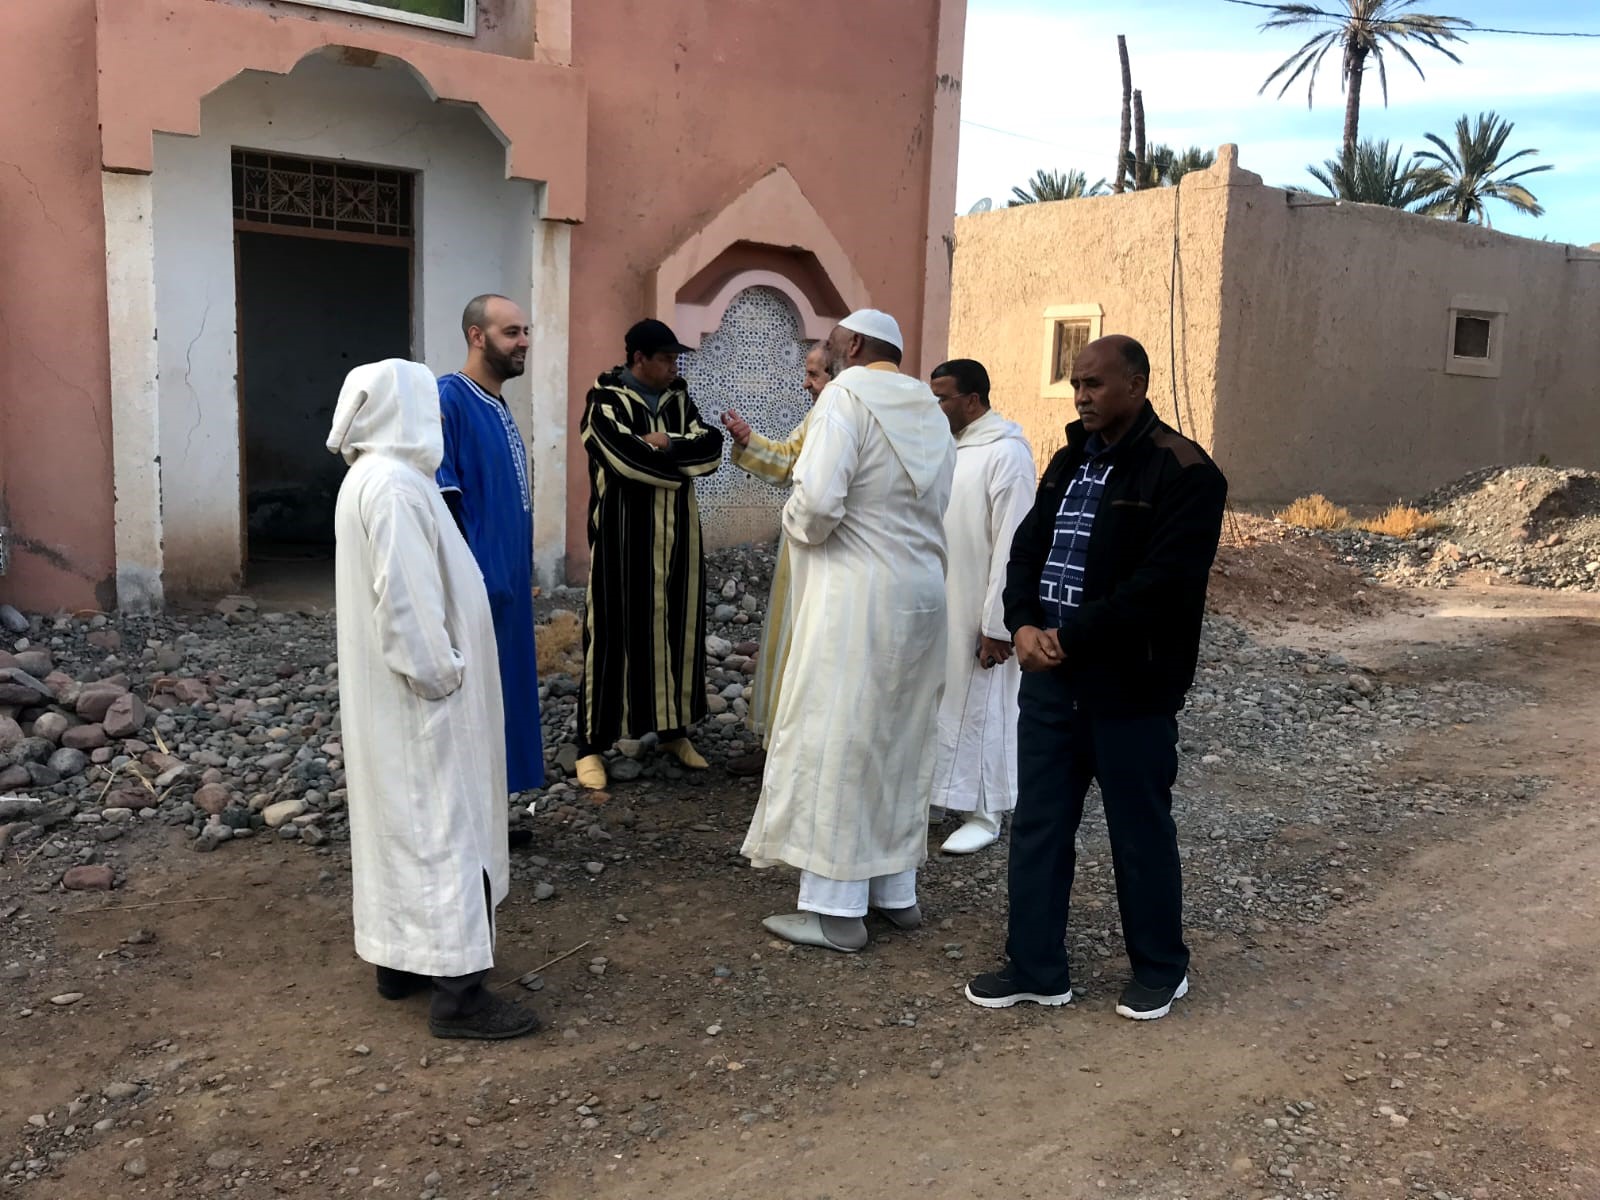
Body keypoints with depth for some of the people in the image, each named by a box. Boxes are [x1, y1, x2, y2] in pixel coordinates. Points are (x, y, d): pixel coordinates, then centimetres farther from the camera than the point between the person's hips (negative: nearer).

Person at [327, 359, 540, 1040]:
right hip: (419, 697, -11)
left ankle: (400, 959, 28)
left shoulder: (371, 477, 12)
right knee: (443, 827, -5)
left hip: (390, 691, 11)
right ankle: (456, 991, 2)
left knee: (400, 820, 16)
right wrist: (440, 675, -17)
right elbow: (405, 600, -25)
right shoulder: (395, 485, -21)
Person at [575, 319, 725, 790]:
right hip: (623, 539, -6)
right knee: (613, 634, -2)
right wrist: (685, 457, -9)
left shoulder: (679, 400, 11)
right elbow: (626, 458, -22)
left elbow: (712, 445, -3)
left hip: (675, 539, 6)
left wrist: (665, 444, -17)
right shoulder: (605, 401, -7)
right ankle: (593, 743, 6)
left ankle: (674, 729, 25)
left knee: (677, 630, 11)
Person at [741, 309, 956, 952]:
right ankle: (896, 889, 24)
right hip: (922, 591, 8)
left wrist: (797, 525, -2)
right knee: (899, 741, 15)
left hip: (857, 594, -8)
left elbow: (818, 500, -21)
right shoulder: (929, 408, 11)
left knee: (833, 742, -1)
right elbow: (934, 506, 11)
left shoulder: (847, 395, -11)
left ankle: (836, 908, 4)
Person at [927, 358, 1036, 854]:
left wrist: (997, 625, -20)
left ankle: (984, 814, 16)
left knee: (978, 707, 3)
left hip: (977, 608, -7)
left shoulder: (1006, 454, -16)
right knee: (941, 700, 15)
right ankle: (944, 792, 29)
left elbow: (1012, 545, -19)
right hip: (937, 600, 8)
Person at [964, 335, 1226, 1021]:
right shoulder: (1069, 462, 13)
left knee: (1141, 831, 8)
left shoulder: (1183, 471, -11)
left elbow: (1161, 583, -20)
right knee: (1038, 824, 11)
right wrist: (1024, 625, -7)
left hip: (1130, 686, -7)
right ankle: (1036, 968, 24)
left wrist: (1071, 639, -18)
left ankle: (1161, 970, 28)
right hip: (1050, 677, 7)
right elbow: (1027, 547, 10)